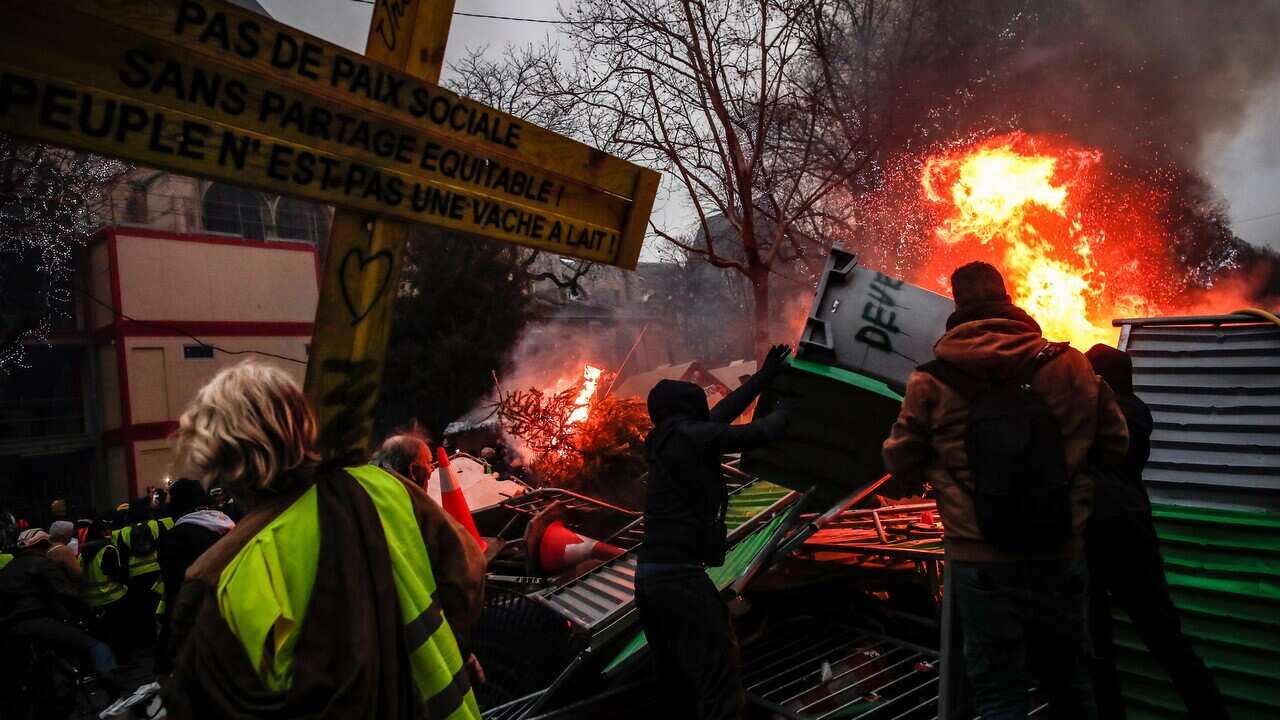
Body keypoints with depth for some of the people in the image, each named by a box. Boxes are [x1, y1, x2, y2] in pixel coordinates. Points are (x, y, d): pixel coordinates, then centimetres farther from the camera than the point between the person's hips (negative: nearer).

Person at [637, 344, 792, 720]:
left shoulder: (663, 443, 18)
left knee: (682, 683, 16)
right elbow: (760, 433, -1)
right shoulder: (691, 436, -8)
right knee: (719, 682, -7)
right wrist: (784, 411, 22)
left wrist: (763, 377, 36)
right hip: (681, 576, -9)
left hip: (649, 576, 9)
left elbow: (721, 413, 27)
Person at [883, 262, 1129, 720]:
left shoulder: (931, 380, -9)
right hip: (1061, 557, 3)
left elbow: (901, 464, -1)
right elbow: (1115, 443, 6)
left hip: (982, 563, -3)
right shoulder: (1069, 363, -3)